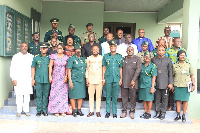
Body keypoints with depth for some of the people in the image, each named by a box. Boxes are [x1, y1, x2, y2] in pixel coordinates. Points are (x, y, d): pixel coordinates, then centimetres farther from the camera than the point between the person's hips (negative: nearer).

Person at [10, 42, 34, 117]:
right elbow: (12, 69, 4)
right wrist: (13, 79, -4)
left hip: (28, 79, 1)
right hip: (18, 79, -1)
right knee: (19, 95, -2)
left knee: (27, 95, 1)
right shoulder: (16, 57, 6)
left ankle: (26, 110, 10)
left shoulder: (31, 57, 9)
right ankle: (19, 111, 7)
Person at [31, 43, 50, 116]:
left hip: (47, 80, 1)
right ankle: (39, 110, 11)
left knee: (46, 96, 5)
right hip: (38, 80, 0)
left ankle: (44, 110, 14)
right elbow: (33, 69, 9)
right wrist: (33, 79, 3)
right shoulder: (36, 57, 7)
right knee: (39, 95, 2)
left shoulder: (49, 58, 8)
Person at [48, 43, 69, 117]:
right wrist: (50, 76, -4)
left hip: (63, 77, 1)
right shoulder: (53, 56, 2)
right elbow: (50, 66, 2)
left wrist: (66, 76, -3)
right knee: (55, 92, -2)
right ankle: (56, 111, 6)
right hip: (55, 77, -1)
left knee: (63, 93, 1)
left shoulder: (66, 57, 6)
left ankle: (62, 110, 8)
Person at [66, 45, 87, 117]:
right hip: (74, 79, -5)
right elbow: (68, 70, -8)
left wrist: (86, 79, 14)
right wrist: (70, 81, -14)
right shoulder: (72, 59, -4)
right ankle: (74, 110, 9)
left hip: (82, 80, 5)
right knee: (73, 95, -1)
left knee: (81, 95, 7)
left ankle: (79, 110, 16)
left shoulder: (83, 59, 14)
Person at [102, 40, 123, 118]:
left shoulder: (119, 57, 8)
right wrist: (103, 78, 3)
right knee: (108, 96, 4)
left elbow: (120, 69, 10)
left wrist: (121, 79, 5)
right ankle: (108, 112, 13)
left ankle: (114, 113, 12)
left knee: (115, 96, 4)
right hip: (108, 78, 0)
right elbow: (104, 68, 8)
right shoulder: (106, 56, 7)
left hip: (116, 79, 0)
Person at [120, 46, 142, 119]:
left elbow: (138, 70, -5)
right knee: (124, 97, 6)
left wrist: (133, 80, -13)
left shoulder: (137, 59, 4)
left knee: (133, 97, 3)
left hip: (133, 82, -2)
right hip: (124, 82, 2)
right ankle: (124, 111, 16)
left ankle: (132, 112, 15)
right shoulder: (123, 58, 13)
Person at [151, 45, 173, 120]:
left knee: (164, 99, 4)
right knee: (157, 99, 8)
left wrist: (171, 83, -4)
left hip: (165, 84, -1)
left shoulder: (168, 60, 3)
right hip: (156, 83, 2)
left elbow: (170, 72, 2)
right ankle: (158, 112, 19)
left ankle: (163, 113, 15)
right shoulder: (153, 60, 6)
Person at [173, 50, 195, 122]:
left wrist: (193, 85, 2)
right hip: (177, 86, 0)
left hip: (186, 86, 0)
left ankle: (184, 115, 12)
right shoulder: (174, 65, 8)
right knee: (178, 100, 3)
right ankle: (178, 115, 12)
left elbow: (192, 76, 9)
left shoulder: (189, 65, 8)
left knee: (185, 100, 2)